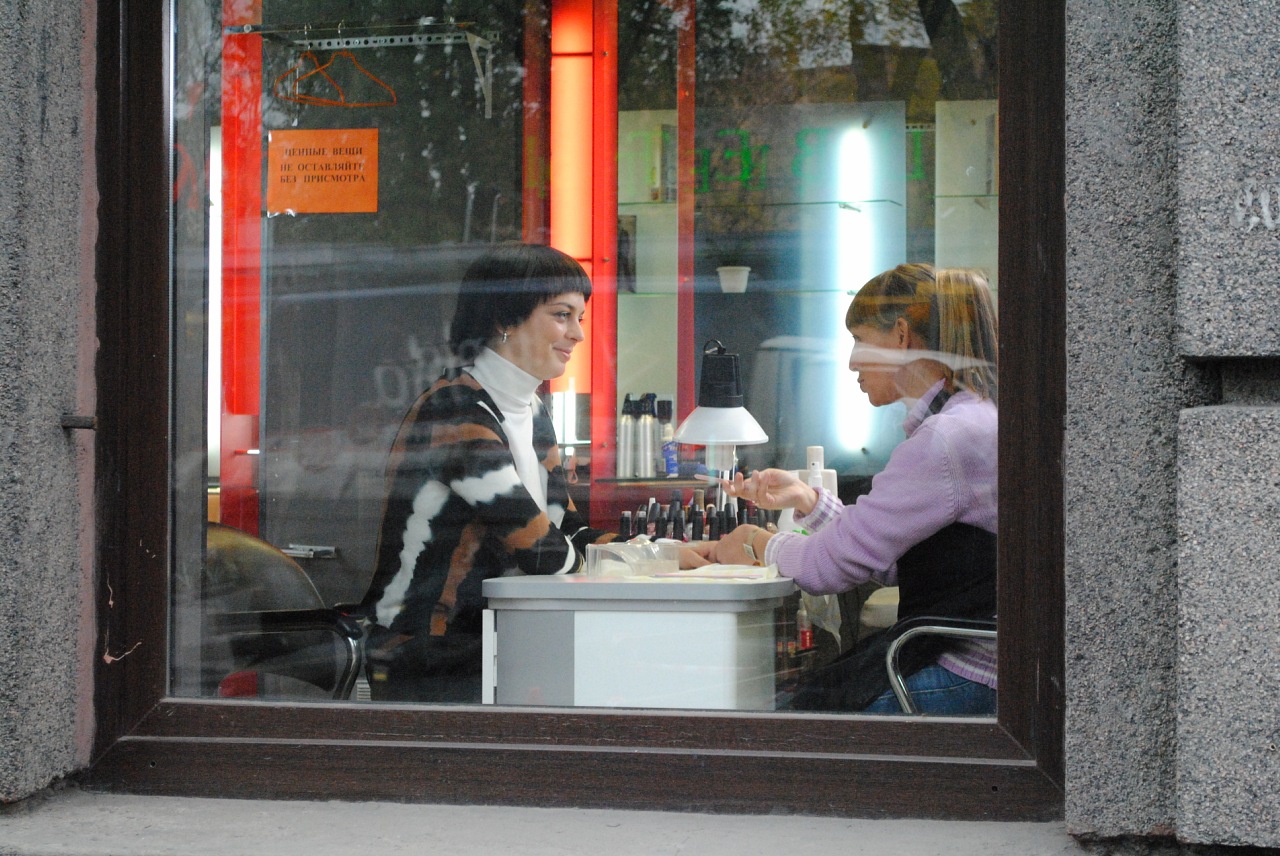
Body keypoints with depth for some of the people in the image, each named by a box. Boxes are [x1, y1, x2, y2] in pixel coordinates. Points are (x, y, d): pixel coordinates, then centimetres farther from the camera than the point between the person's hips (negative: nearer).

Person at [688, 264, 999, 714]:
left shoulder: (948, 439, -19)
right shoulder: (973, 422, 15)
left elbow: (831, 565, -17)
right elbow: (893, 565, 17)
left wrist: (757, 540, 3)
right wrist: (808, 500, 13)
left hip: (961, 678, -10)